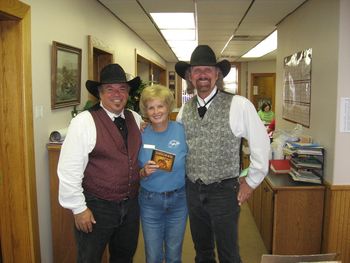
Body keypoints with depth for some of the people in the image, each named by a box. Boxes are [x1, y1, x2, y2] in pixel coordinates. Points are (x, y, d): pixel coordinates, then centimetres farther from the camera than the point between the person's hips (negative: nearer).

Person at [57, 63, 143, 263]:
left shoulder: (136, 119, 3)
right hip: (96, 208, -5)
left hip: (131, 205, 6)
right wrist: (79, 209, -13)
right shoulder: (84, 122, -16)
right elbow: (69, 170, -16)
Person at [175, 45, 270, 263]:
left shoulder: (238, 105, -13)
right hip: (192, 191, 5)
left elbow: (261, 144, -8)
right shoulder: (185, 109, 3)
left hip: (224, 191, -4)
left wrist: (251, 182, -3)